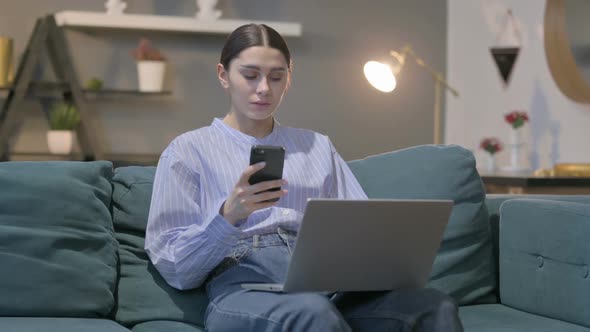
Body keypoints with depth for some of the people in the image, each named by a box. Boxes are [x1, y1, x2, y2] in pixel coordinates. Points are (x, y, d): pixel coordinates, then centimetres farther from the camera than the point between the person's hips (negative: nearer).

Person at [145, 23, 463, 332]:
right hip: (243, 284, -3)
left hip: (327, 277, 4)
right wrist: (228, 215, -14)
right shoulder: (189, 149, 13)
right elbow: (175, 268, 5)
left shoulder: (317, 145, 26)